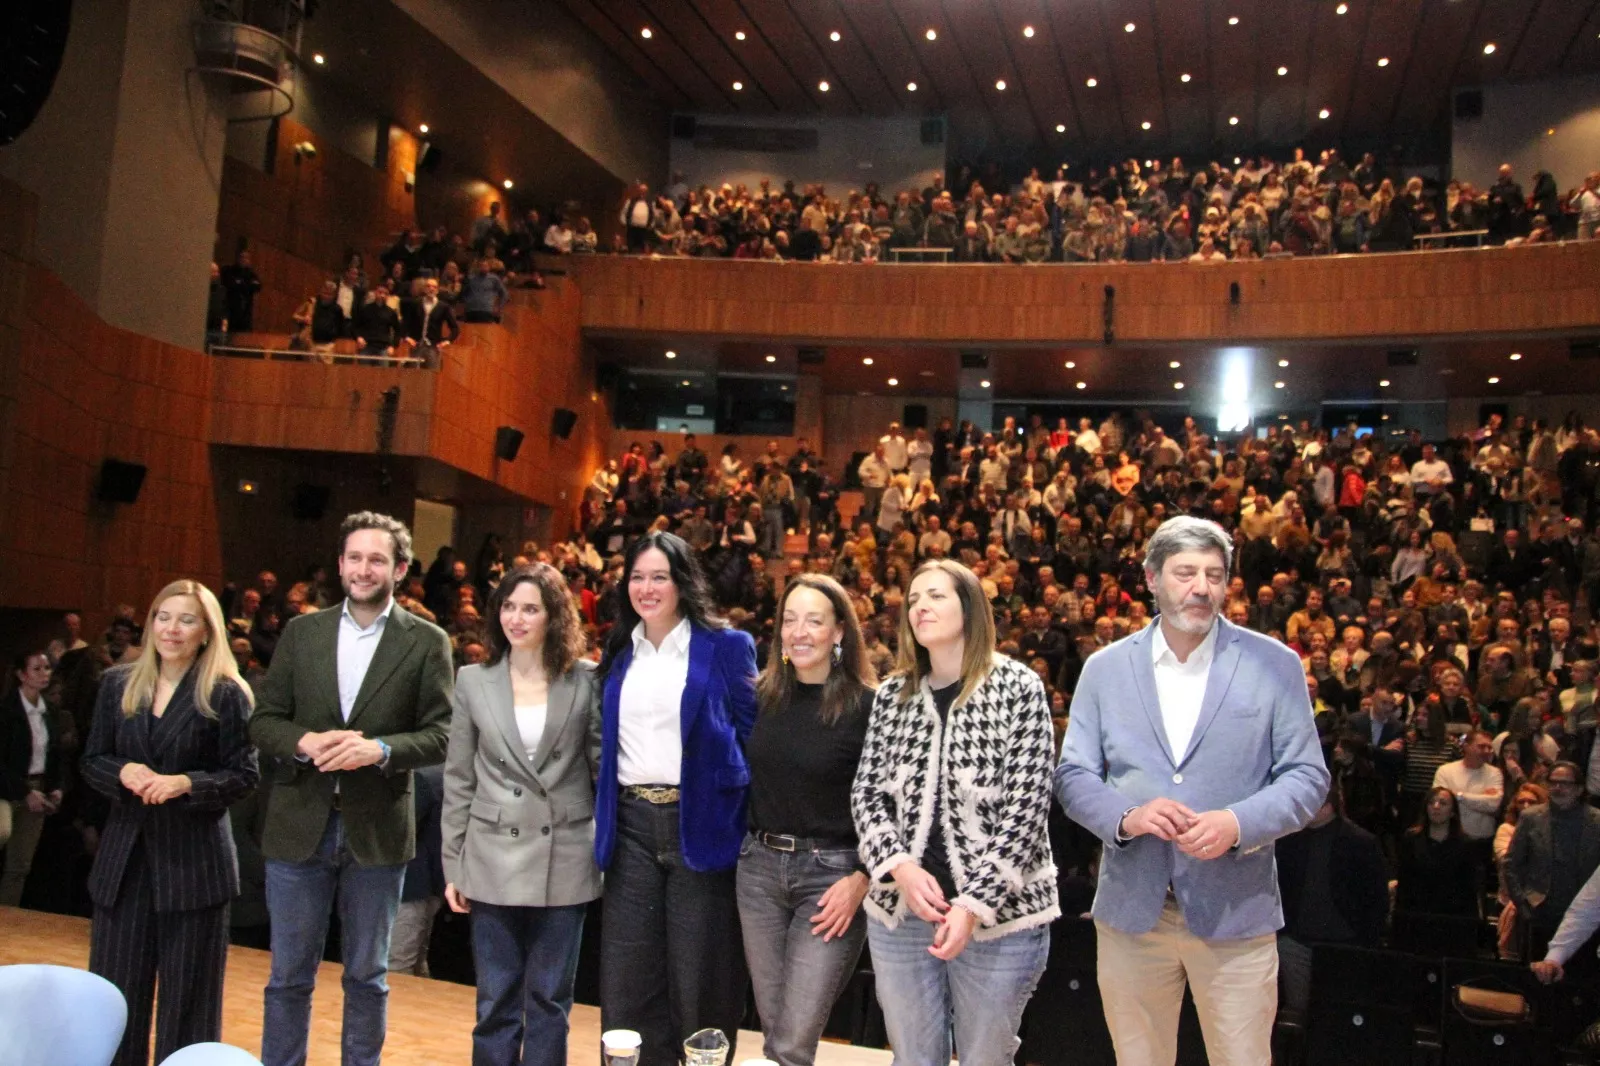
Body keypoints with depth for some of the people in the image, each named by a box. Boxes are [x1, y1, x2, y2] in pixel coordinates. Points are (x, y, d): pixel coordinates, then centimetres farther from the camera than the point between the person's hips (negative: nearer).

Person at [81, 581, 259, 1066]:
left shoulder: (226, 694, -6)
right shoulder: (117, 684, 7)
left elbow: (245, 775, -6)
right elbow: (91, 760, 9)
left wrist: (185, 783, -21)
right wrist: (124, 772, -12)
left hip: (193, 859, -4)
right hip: (124, 856, 4)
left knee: (187, 993, 5)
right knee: (115, 989, 10)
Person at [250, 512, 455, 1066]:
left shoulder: (426, 641, -2)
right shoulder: (301, 631, 6)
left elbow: (440, 735, -5)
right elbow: (263, 719, 6)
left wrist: (378, 749, -21)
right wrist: (302, 743, -14)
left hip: (377, 828, -2)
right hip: (299, 825, 2)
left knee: (367, 975, 12)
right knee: (289, 975, 11)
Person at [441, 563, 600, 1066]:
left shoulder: (586, 680, -1)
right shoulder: (474, 681, 3)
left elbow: (603, 766, 3)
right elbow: (458, 780, 5)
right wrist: (453, 865, 4)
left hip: (564, 861, -1)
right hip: (494, 860, 1)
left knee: (550, 1002, 9)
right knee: (495, 1002, 9)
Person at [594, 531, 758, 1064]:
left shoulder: (726, 645, -2)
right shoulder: (619, 654, 12)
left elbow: (748, 736, -2)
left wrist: (739, 813, -8)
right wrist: (603, 813, 12)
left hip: (699, 825, -4)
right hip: (631, 826, 4)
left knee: (698, 980, 4)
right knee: (625, 980, 7)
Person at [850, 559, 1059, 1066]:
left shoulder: (1018, 688, -7)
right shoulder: (892, 694, 6)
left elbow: (1026, 808, -11)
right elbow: (866, 794, 5)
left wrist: (975, 903, -17)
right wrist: (899, 867, -12)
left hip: (998, 913, -3)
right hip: (899, 910, 4)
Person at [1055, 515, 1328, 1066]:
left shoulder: (1274, 665, 0)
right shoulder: (1105, 669, 4)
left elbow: (1308, 778, -1)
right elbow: (1072, 774, 3)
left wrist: (1238, 823, -19)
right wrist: (1125, 816, -17)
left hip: (1235, 911, -1)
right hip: (1131, 910, 2)